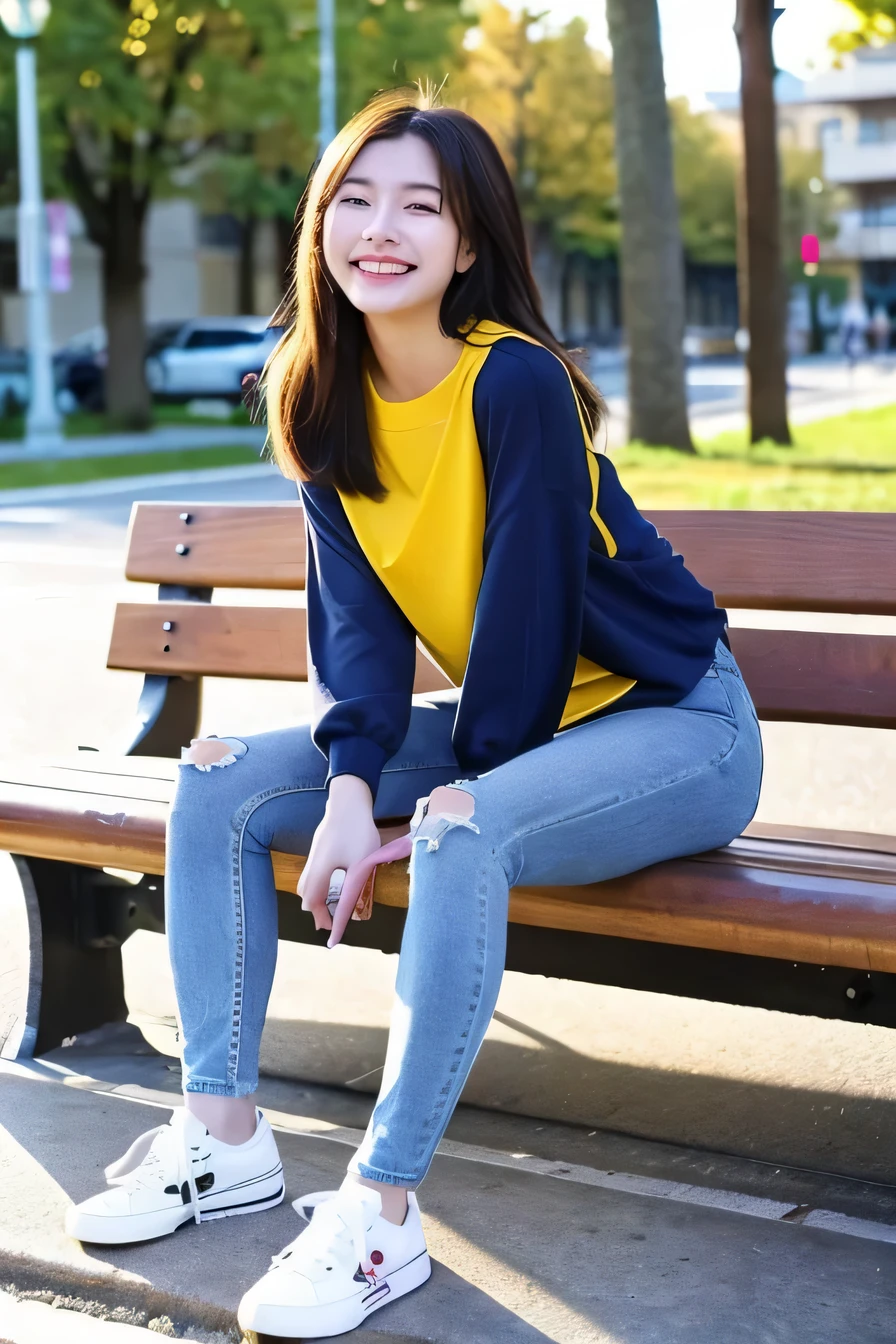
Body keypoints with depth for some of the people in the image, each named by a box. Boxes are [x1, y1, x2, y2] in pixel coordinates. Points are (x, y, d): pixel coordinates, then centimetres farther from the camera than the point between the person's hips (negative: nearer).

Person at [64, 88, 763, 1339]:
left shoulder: (517, 382, -23)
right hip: (496, 723, 8)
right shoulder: (326, 398, -3)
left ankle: (380, 1214, -27)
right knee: (219, 787, -3)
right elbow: (357, 611, -7)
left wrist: (465, 779, -12)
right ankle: (223, 1136, 0)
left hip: (670, 721, -7)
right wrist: (352, 785, -20)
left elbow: (528, 597, -21)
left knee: (463, 835, -36)